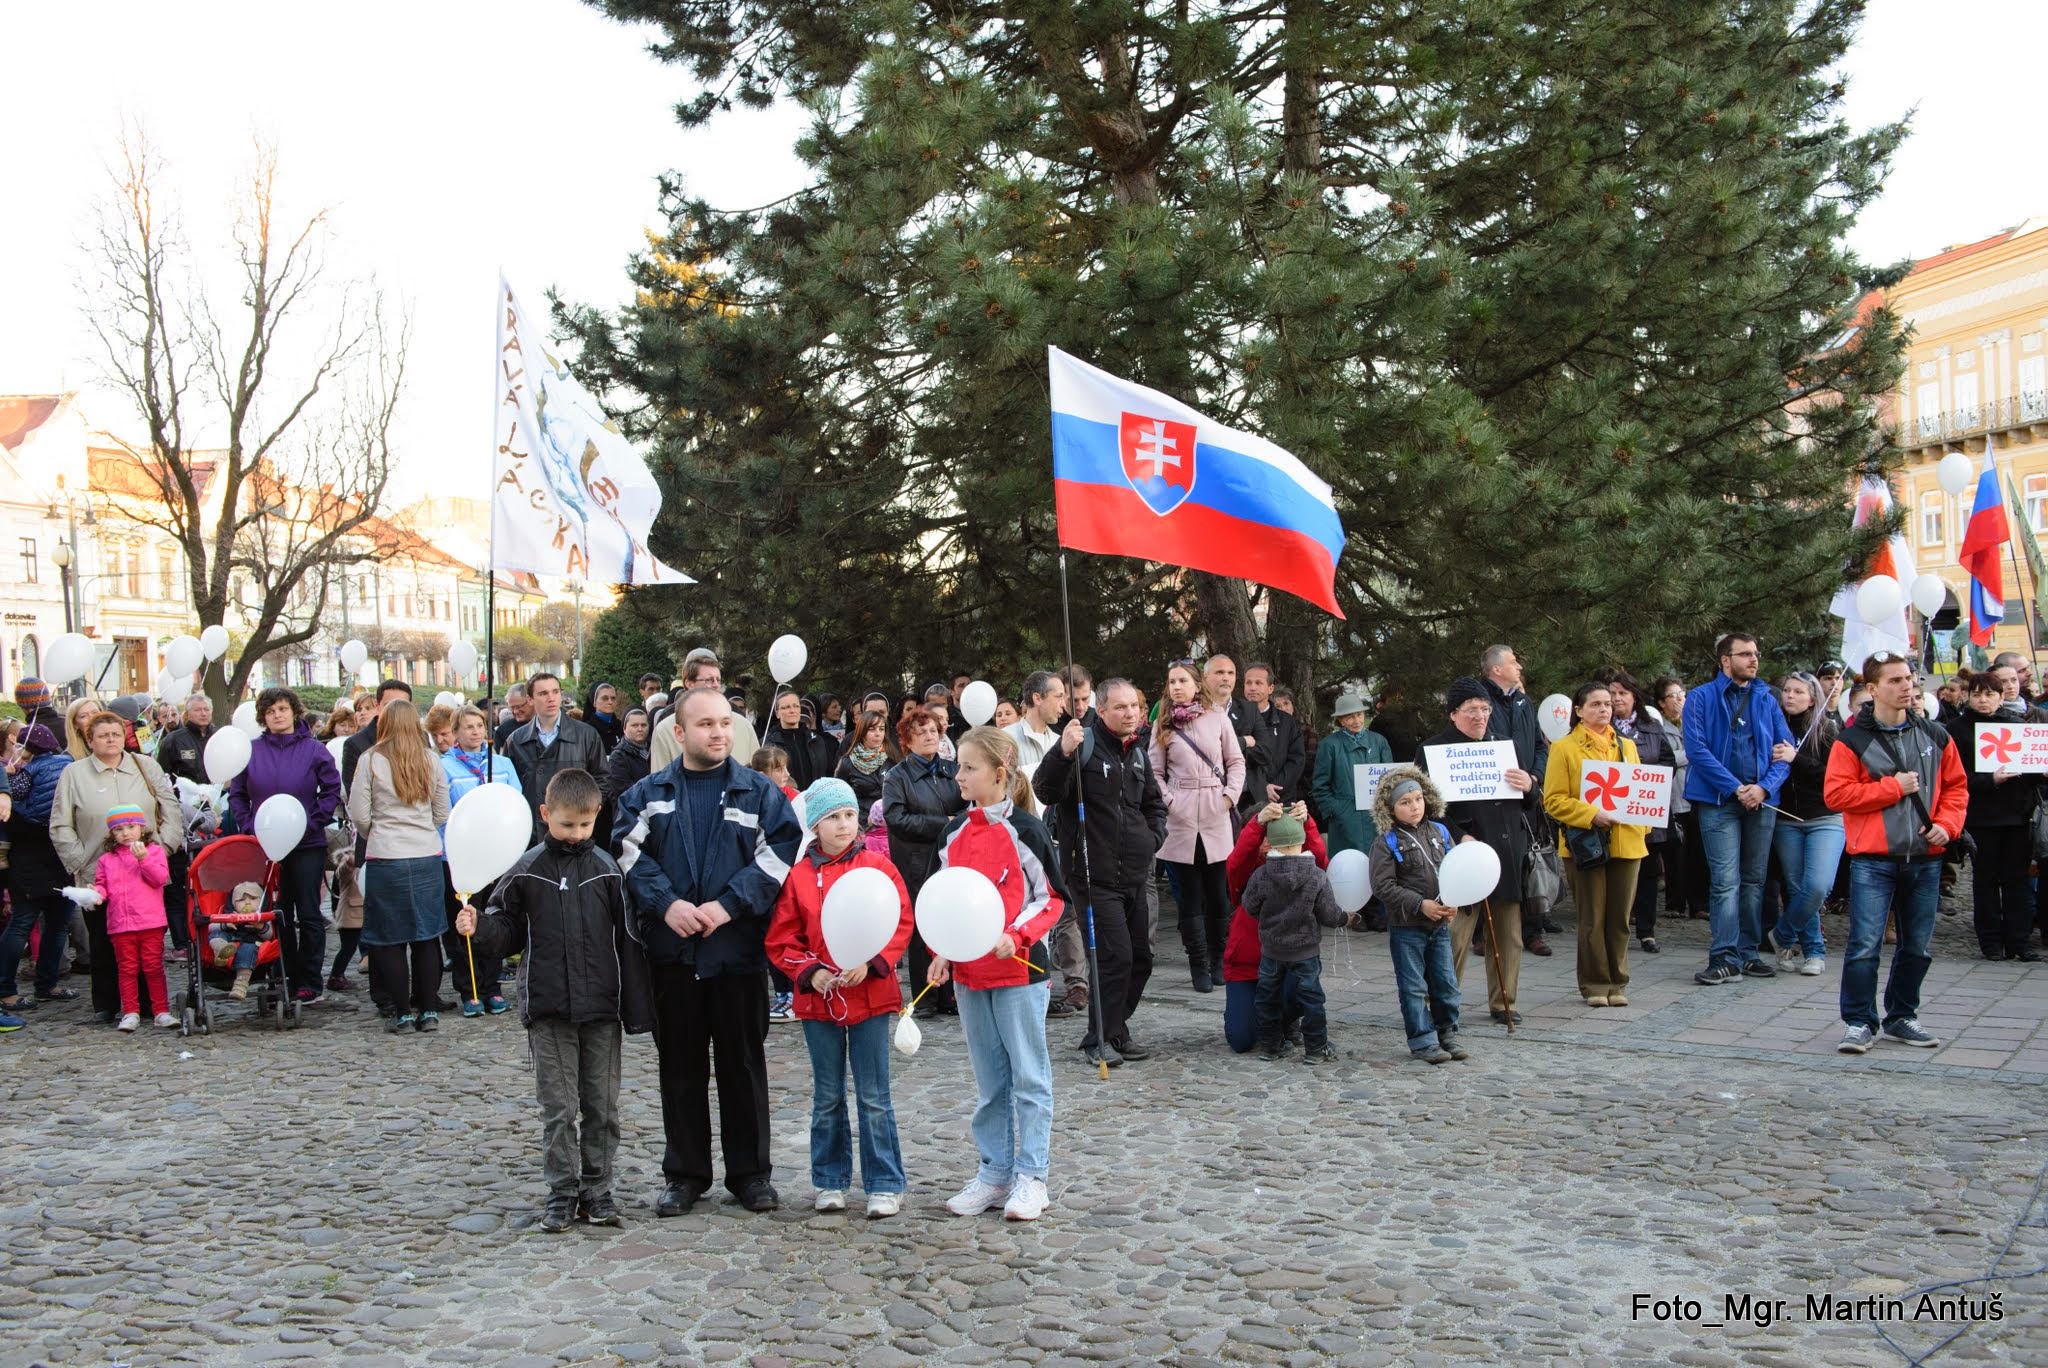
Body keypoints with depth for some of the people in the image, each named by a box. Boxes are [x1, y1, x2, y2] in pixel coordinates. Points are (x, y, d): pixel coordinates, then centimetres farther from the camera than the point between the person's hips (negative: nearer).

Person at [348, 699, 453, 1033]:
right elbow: (442, 813, 9)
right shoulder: (431, 760, 3)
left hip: (386, 858, -3)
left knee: (391, 938, 6)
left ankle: (401, 1011, 8)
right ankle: (429, 1010, 11)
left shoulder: (371, 761, -5)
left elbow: (359, 814, -3)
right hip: (427, 855, 3)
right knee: (427, 936, 9)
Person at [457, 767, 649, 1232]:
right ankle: (562, 1193, 13)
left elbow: (627, 940, 1)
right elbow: (507, 931, 7)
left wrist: (637, 1007, -2)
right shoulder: (526, 872, 1)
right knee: (558, 1108, 4)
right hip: (548, 1009, -1)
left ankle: (596, 1190, 19)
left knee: (602, 1106, 7)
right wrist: (477, 928, -15)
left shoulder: (607, 871, 1)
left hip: (602, 1008, 1)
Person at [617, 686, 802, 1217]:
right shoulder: (647, 794, 8)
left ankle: (751, 1172, 18)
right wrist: (666, 904, -16)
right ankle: (685, 1173, 20)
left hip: (738, 949, -1)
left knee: (743, 1063, 7)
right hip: (671, 952, 1)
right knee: (680, 1066, 9)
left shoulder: (761, 793, 3)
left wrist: (728, 905, -15)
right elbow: (629, 854, -3)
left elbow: (780, 855, -6)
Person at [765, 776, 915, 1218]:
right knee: (827, 1098, 13)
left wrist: (871, 963, -16)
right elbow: (780, 939, 2)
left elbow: (901, 923, -4)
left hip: (871, 997, -1)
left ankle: (884, 1185, 12)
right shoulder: (798, 876, 0)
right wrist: (810, 972, -12)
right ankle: (829, 1181, 25)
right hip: (818, 999, 2)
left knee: (874, 1098, 3)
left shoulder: (877, 867, -2)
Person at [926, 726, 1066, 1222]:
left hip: (1020, 972, -6)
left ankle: (1031, 1177, 9)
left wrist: (1016, 936, -20)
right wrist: (941, 953, 4)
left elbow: (1052, 898, -7)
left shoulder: (1024, 829, -10)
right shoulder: (954, 833, 8)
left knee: (1029, 1078, 2)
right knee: (990, 1082, 13)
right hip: (968, 974, 6)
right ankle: (994, 1173, 21)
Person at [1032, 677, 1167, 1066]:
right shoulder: (1084, 743, -10)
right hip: (1095, 875, -8)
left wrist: (1155, 837, 12)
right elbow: (1045, 791, -23)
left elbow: (1154, 803, 29)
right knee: (1116, 956, -12)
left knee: (1141, 957, 12)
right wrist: (1062, 753, -39)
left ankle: (1116, 1031, 27)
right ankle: (1100, 1039, 2)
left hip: (1134, 875, 8)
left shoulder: (1138, 753, 13)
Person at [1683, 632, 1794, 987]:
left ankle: (1747, 954, 17)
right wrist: (1735, 788, -14)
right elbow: (1697, 749, -9)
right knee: (1726, 881, -10)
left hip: (1762, 800, 5)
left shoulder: (1767, 700, 11)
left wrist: (1764, 787, -11)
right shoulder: (1702, 698, 0)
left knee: (1754, 880, 9)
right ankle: (1724, 959, -10)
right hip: (1718, 801, -4)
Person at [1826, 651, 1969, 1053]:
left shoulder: (1935, 737, 8)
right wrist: (1893, 787, -12)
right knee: (1865, 944, -9)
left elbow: (1956, 786, 16)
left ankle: (1901, 1017, 26)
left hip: (1925, 859, 5)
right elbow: (1836, 794, -10)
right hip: (1873, 860, -4)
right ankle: (1859, 1022, 2)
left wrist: (1947, 824, -1)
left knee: (1918, 947, 12)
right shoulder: (1853, 739, -5)